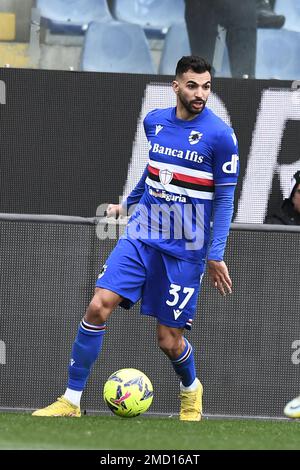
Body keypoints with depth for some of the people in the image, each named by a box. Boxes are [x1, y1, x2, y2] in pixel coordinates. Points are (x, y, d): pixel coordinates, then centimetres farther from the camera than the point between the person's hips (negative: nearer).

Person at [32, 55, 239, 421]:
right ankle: (70, 402, -7)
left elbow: (224, 198, -7)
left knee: (168, 339, 0)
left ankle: (191, 391, 35)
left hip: (184, 249, -4)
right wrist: (128, 203, 34)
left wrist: (216, 256, -10)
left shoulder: (220, 136, -11)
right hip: (141, 235, 4)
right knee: (98, 306, -14)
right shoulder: (154, 121, 4)